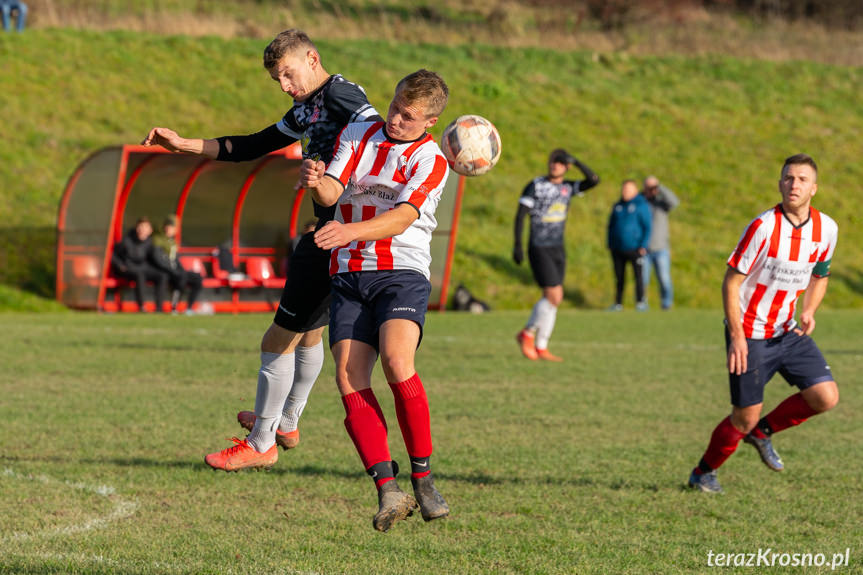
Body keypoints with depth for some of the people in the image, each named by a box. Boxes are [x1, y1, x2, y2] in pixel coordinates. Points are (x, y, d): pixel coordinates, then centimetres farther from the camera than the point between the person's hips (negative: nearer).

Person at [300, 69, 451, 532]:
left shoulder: (430, 159, -1)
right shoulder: (357, 135, 12)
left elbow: (401, 218, -15)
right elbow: (334, 190, 0)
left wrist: (351, 231, -32)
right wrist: (318, 183, -25)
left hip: (402, 272, -4)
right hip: (349, 276, 4)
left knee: (396, 362, -27)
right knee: (349, 379, -13)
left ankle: (423, 478, -14)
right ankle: (388, 490, -17)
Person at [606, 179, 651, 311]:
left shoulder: (641, 205, -2)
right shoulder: (617, 206, 13)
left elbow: (647, 227, -4)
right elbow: (611, 225, 20)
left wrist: (643, 246, -11)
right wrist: (610, 244, 12)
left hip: (634, 248, -5)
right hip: (618, 249, 5)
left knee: (638, 274, -5)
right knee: (619, 277, 6)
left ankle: (640, 302, 0)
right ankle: (618, 303, 10)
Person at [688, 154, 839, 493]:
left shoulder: (826, 229, -3)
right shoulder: (763, 227, -20)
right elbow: (731, 281, -15)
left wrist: (809, 312, -4)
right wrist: (736, 336, -19)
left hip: (789, 332, 5)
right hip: (750, 335, -5)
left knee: (826, 397, -7)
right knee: (745, 417, -2)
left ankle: (763, 431, 18)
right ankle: (703, 473, 25)